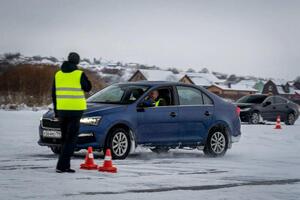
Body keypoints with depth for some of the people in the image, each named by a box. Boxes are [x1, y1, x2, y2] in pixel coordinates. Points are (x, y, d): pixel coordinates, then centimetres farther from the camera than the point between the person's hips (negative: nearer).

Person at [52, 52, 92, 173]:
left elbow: (54, 94, 10)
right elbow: (87, 88, 3)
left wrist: (56, 112, 16)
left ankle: (65, 165, 19)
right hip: (75, 109, -5)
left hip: (62, 109, 5)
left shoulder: (58, 74, 8)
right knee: (71, 138, -3)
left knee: (65, 138, 17)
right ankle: (62, 165, -13)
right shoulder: (79, 74, -8)